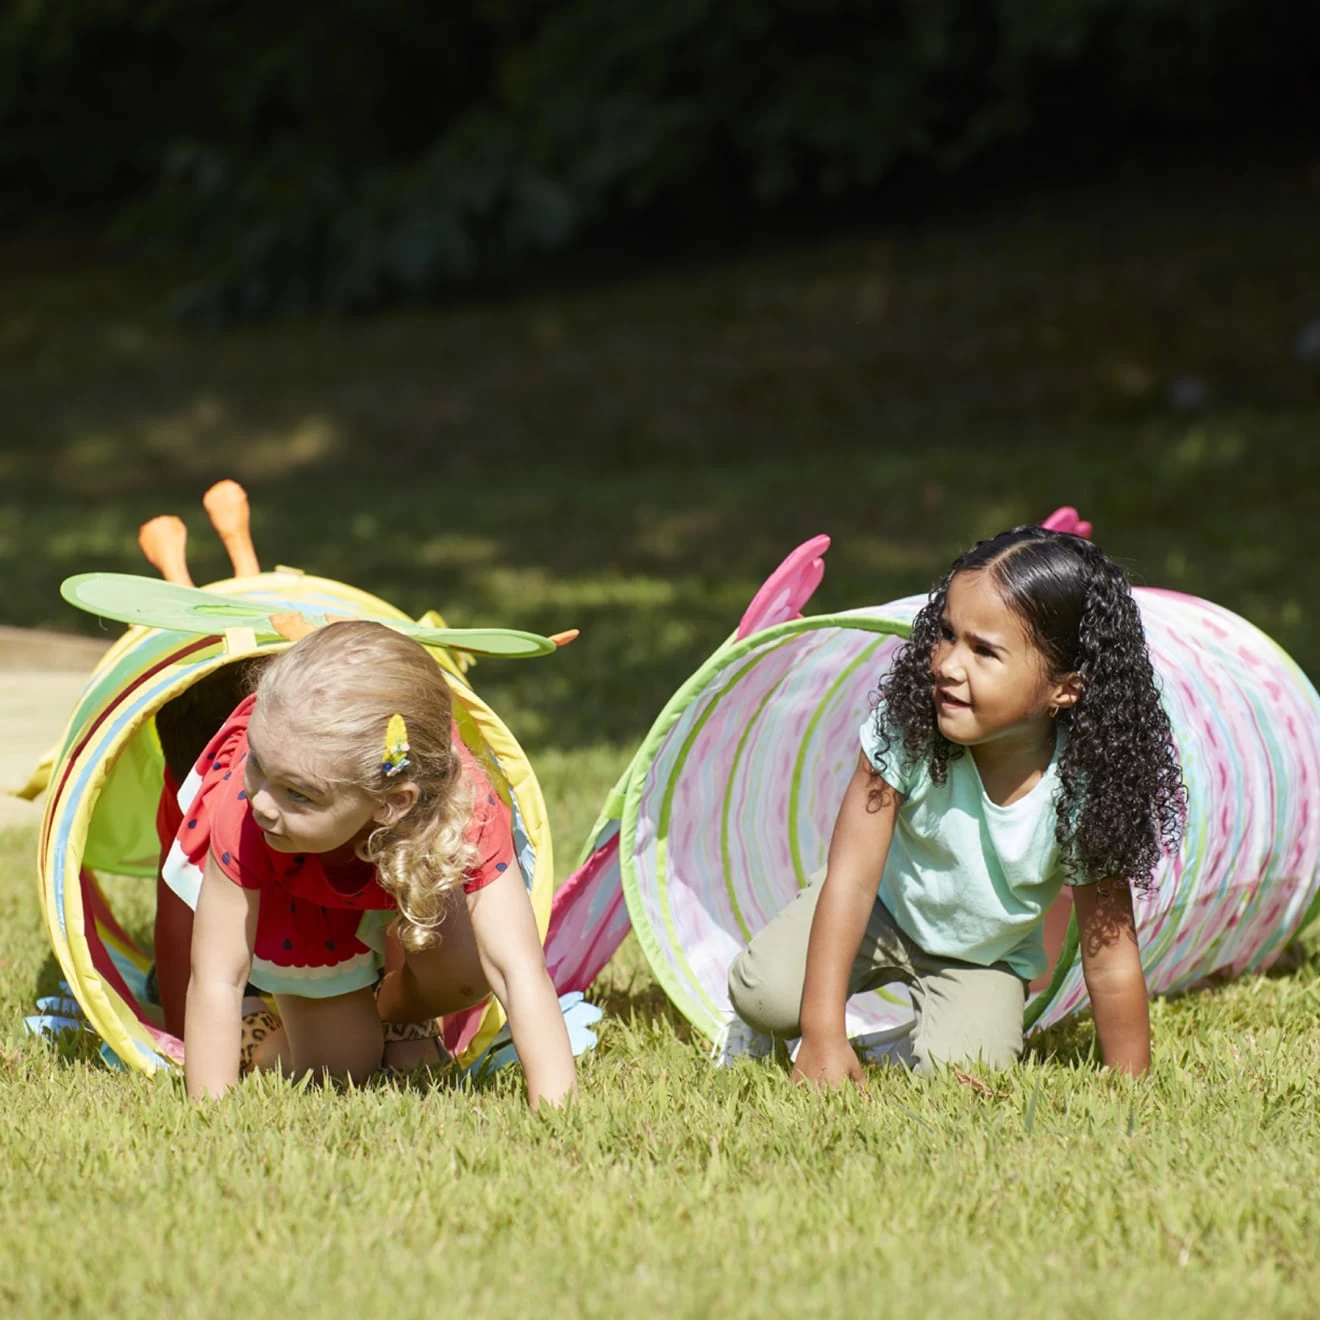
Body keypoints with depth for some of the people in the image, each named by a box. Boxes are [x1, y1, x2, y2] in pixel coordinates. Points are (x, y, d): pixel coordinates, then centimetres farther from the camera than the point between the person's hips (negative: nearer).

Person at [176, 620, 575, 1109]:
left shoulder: (468, 812, -45)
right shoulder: (243, 815, -46)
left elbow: (520, 973, -46)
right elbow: (217, 980, -39)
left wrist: (554, 1112, -53)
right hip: (286, 889, -1)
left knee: (464, 977, -19)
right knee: (336, 1067, -3)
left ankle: (391, 1010, 16)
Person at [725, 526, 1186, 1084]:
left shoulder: (1084, 787, -30)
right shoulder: (908, 725, -30)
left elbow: (1109, 955, -22)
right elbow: (853, 877, -28)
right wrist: (823, 1036, -32)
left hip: (983, 956, 0)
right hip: (883, 908, 0)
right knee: (765, 991, -23)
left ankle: (924, 1039, 13)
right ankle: (757, 1034, 14)